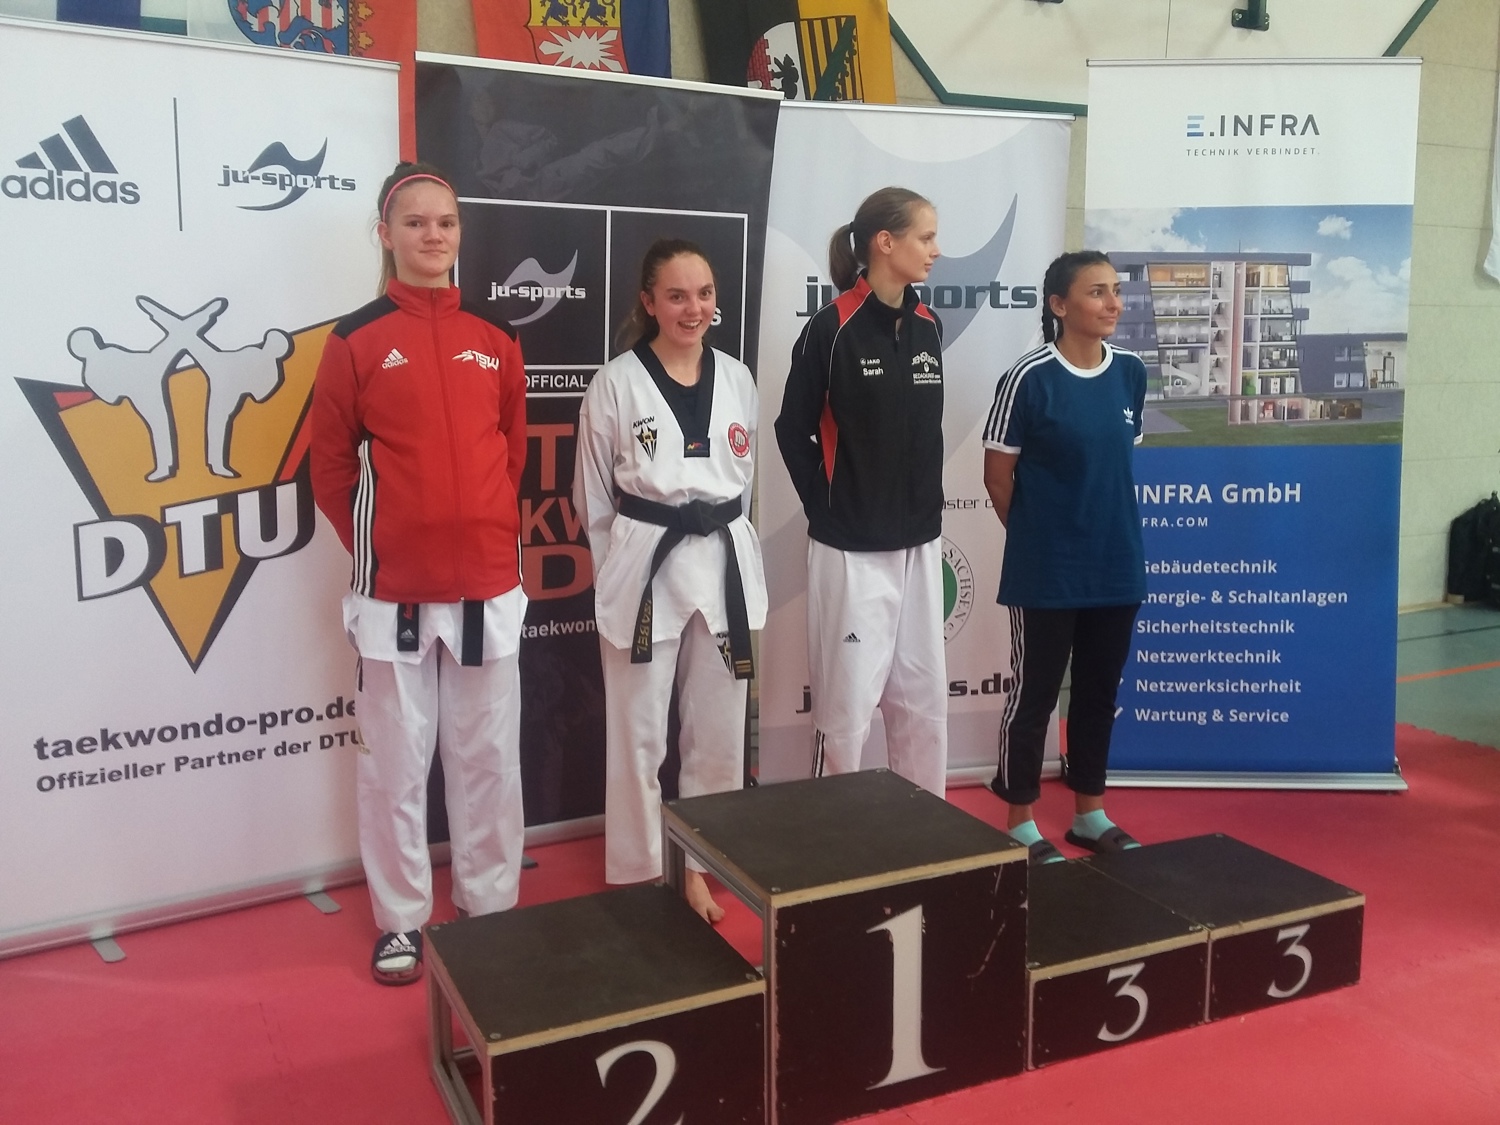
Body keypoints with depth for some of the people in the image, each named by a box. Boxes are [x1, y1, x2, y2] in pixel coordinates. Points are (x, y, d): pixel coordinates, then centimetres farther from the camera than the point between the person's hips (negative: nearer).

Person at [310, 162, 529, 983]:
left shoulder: (494, 338, 7)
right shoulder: (356, 340, -2)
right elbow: (331, 468, 1)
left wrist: (487, 530, 9)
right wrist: (372, 546, 0)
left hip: (487, 583, 3)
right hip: (393, 590, -2)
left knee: (488, 755, 12)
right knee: (396, 762, 8)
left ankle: (492, 909, 28)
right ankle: (400, 922, 24)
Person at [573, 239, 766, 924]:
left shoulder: (736, 379, 6)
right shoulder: (615, 384, -5)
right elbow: (593, 497, 1)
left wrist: (715, 545, 15)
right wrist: (624, 568, 5)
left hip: (725, 566, 4)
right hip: (643, 570, -4)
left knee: (718, 735, 13)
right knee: (639, 737, 6)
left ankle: (701, 868, 31)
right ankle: (639, 878, 24)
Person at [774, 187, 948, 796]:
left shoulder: (927, 327, 7)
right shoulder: (832, 328, -11)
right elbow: (793, 431, -4)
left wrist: (927, 511, 10)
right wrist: (827, 509, -4)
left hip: (919, 545, 6)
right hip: (852, 549, -6)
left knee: (924, 700, 13)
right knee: (847, 705, 3)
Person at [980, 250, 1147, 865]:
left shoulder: (1131, 373, 3)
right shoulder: (1029, 378, -14)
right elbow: (998, 475, -7)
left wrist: (1108, 530, 13)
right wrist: (1037, 537, 3)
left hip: (1116, 565, 6)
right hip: (1046, 572, -5)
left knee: (1099, 692, 15)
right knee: (1034, 694, 5)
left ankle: (1089, 814, 31)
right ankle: (1020, 824, 19)